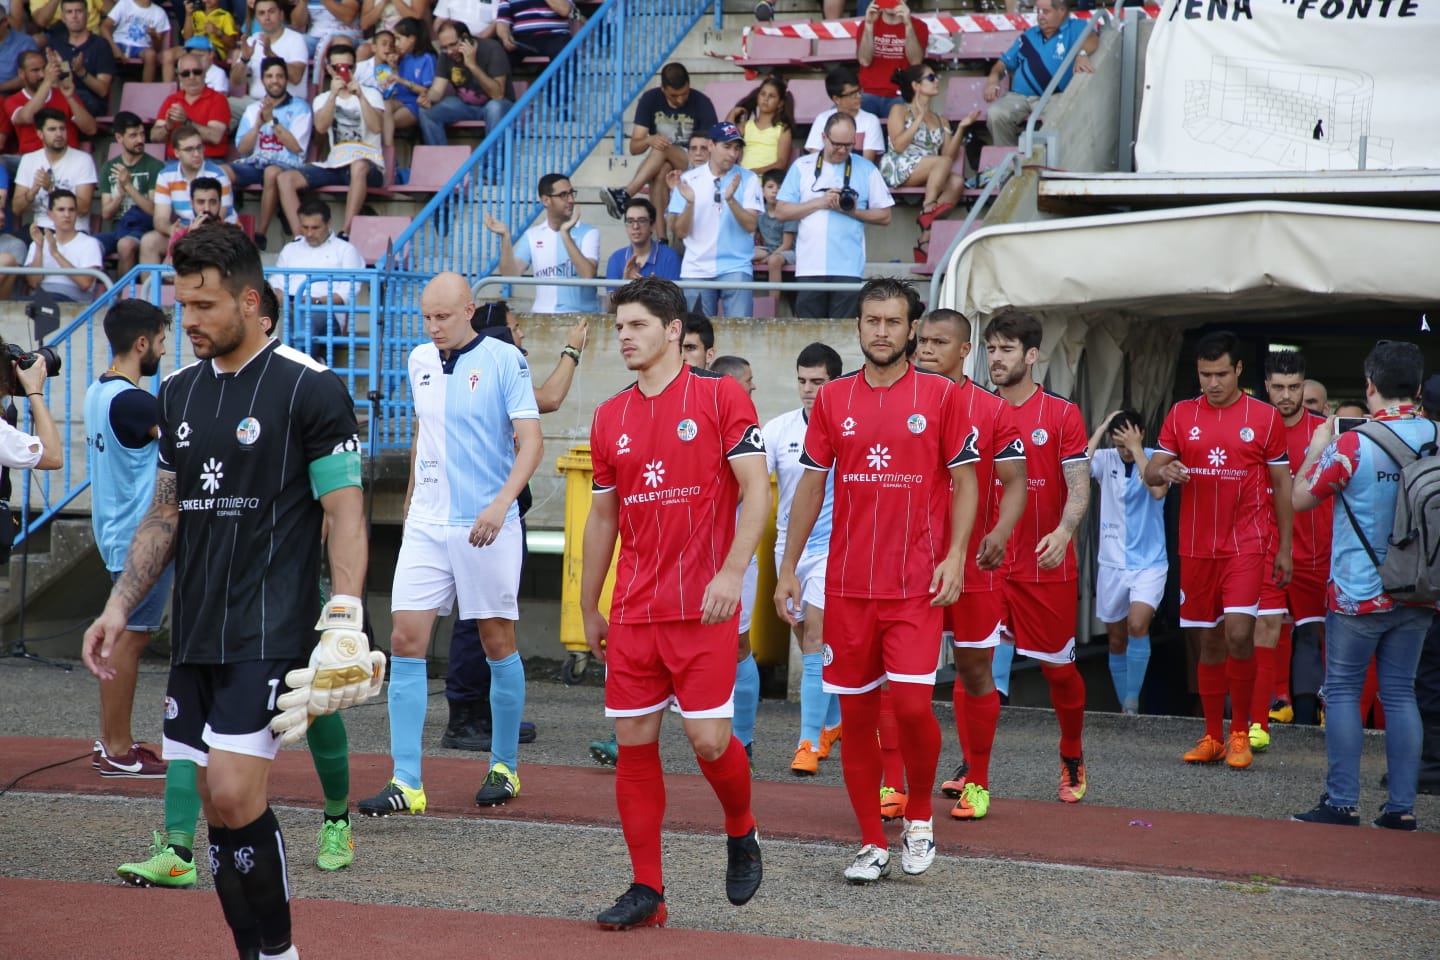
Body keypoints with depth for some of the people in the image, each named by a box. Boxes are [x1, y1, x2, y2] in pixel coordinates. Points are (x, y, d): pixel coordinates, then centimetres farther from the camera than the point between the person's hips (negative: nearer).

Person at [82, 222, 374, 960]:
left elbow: (344, 513, -8)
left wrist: (345, 624, -16)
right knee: (218, 807, 6)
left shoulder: (309, 387, -7)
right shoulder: (180, 392, 14)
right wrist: (119, 607, 14)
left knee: (235, 796, -16)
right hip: (195, 636, 7)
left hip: (270, 632, -7)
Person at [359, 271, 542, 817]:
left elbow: (530, 441, -11)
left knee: (497, 642, 5)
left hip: (486, 528, -5)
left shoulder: (503, 360, -8)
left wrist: (502, 501, -24)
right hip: (427, 525, 5)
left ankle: (504, 767, 20)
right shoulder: (420, 362, 10)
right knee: (406, 640, -5)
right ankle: (406, 782, -4)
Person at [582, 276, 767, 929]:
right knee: (633, 743, 2)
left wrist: (732, 572, -19)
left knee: (709, 739, -9)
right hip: (633, 610, 5)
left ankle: (741, 833, 22)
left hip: (702, 606, -5)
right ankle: (647, 891, 10)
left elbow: (756, 491, -7)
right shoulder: (610, 417, 12)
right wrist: (588, 608, 20)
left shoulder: (720, 396, -3)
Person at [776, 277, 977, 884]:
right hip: (847, 583, 3)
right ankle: (873, 843, 15)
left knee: (912, 705, -13)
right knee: (855, 714, 4)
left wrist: (955, 556, -10)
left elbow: (964, 482, 2)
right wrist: (788, 568, 9)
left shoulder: (940, 396, 0)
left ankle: (920, 815, 13)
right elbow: (811, 486, 12)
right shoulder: (833, 399, 7)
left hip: (916, 584, -3)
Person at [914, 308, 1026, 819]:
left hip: (973, 562, -1)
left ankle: (975, 780, 21)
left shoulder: (992, 410, -1)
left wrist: (1000, 532, -21)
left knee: (974, 669, 8)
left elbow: (1015, 482, -2)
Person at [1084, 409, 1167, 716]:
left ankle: (1132, 699, -15)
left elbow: (1158, 490, -26)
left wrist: (1136, 448, -21)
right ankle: (1125, 707, 22)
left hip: (1149, 564, -3)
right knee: (1116, 640, 9)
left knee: (1137, 624, -24)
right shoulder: (1105, 459, 1)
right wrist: (1100, 430, -15)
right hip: (1112, 564, 3)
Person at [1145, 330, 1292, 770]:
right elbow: (1151, 471, 7)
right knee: (1209, 642, 8)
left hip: (1245, 544, -3)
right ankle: (1213, 737, 15)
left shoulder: (1265, 417, 1)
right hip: (1195, 547, 3)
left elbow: (1281, 486, 6)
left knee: (1238, 634, -15)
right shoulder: (1181, 415, 7)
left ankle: (1240, 732, -1)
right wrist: (1163, 472, -18)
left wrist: (1285, 548, 4)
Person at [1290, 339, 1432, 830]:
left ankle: (1342, 802, 1)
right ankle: (1401, 804, 7)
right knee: (1400, 692, 9)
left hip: (1359, 592, -4)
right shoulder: (1435, 439, -1)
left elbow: (1300, 498, -4)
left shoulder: (1352, 444, -15)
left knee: (1342, 691, 4)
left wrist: (1316, 450, 11)